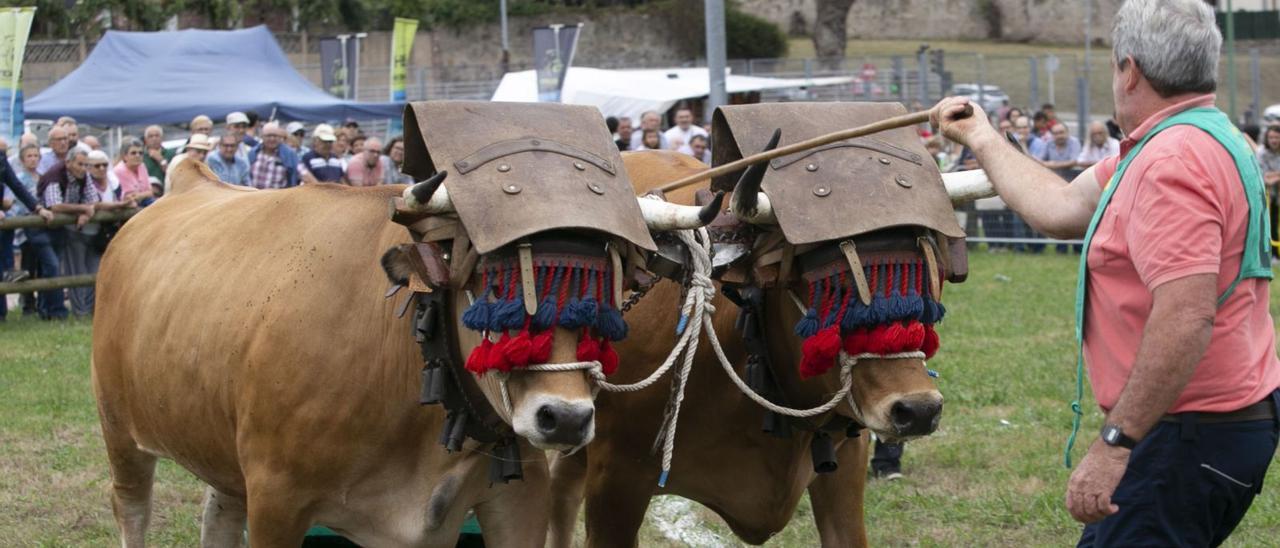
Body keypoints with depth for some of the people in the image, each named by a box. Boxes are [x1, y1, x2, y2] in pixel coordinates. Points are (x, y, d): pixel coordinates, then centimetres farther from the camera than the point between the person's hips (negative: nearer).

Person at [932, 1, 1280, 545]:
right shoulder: (1204, 141, 14)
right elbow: (1061, 209, 20)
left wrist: (1114, 444, -27)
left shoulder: (1171, 163, -20)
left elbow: (1186, 320, -29)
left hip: (1190, 438, -11)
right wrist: (980, 138, 29)